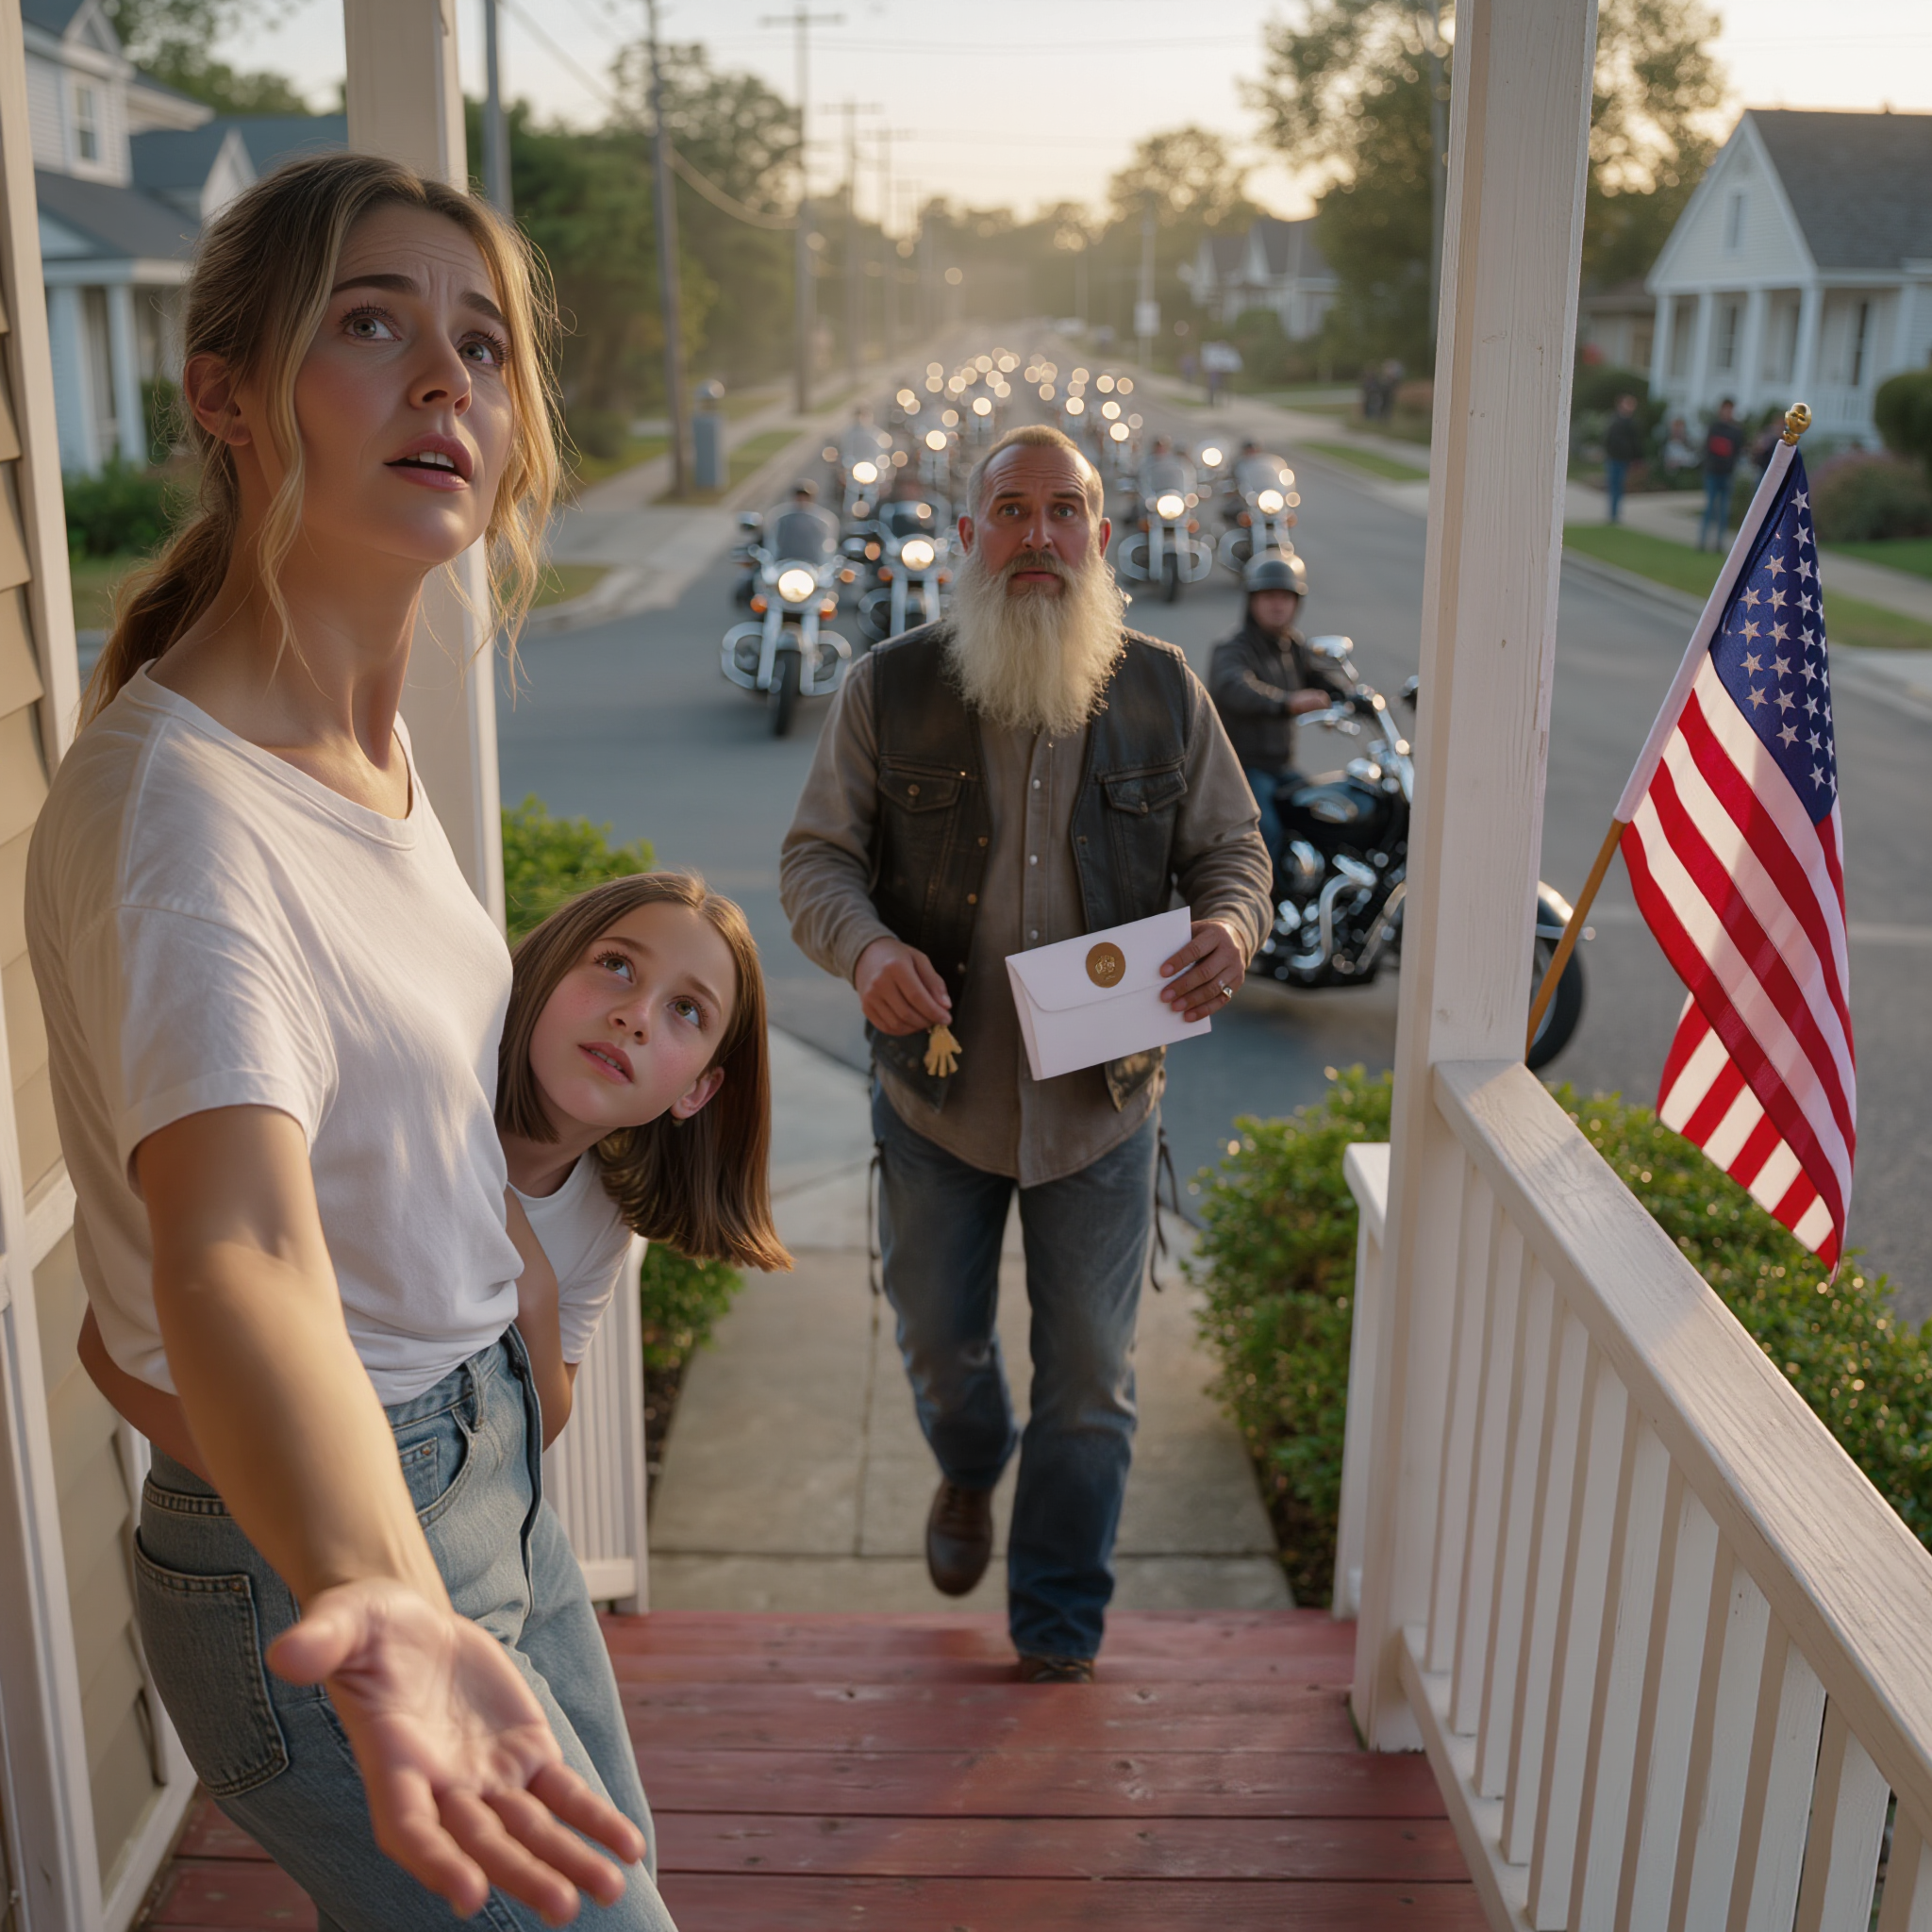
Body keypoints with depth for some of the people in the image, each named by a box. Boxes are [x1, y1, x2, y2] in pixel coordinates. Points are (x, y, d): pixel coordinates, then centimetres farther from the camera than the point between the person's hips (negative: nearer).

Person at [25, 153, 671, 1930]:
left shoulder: (372, 740, 1)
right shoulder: (173, 801, -28)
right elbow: (236, 1251, -44)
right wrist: (381, 1606, -58)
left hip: (481, 1456, 9)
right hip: (315, 1544, -8)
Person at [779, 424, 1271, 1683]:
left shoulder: (1164, 693, -1)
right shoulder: (889, 691, -4)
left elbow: (1232, 849, 6)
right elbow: (816, 856, -3)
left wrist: (1230, 928, -18)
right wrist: (867, 948, -24)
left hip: (1103, 1099, 0)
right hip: (938, 1093, 0)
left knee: (1091, 1380, 10)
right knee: (941, 1347, 18)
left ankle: (1061, 1626, 31)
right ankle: (970, 1473, 54)